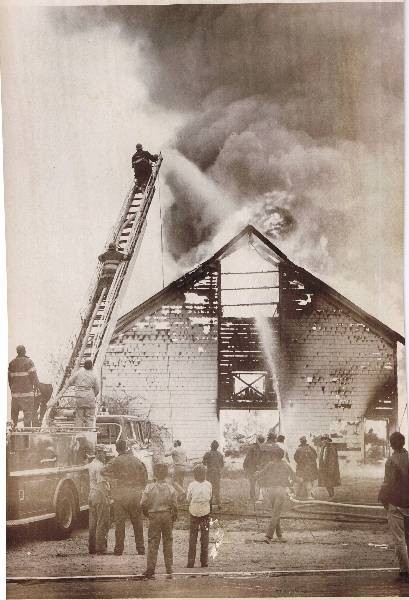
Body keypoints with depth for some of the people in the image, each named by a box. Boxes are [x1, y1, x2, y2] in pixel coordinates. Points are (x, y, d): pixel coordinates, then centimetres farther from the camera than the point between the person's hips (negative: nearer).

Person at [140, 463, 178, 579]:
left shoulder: (149, 487, -8)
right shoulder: (171, 488, -4)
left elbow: (143, 504, -7)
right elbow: (174, 505, -3)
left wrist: (147, 513, 11)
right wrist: (174, 517, 12)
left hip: (154, 516, -1)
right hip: (167, 515, 2)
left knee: (153, 543, 3)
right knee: (168, 543, 10)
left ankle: (150, 570, -1)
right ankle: (169, 571, 12)